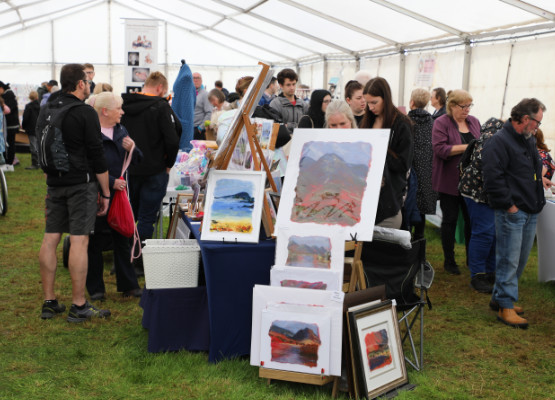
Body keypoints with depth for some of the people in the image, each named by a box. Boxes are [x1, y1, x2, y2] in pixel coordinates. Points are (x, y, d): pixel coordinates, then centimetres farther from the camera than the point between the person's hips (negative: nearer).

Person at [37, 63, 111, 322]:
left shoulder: (46, 111, 11)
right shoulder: (85, 114, -9)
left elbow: (40, 149, 18)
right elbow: (97, 156, -10)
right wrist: (106, 193, -4)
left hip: (55, 183, 7)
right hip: (81, 184, -7)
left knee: (50, 239, 8)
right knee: (79, 241, -6)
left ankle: (49, 302, 15)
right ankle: (78, 306, -2)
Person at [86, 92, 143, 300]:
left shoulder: (121, 131, 10)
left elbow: (135, 161, 13)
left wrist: (132, 149, -7)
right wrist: (111, 182, -20)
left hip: (118, 193, 6)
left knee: (122, 239, 10)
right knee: (95, 243, 5)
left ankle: (128, 285, 18)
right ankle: (95, 288, 17)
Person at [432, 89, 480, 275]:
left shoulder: (474, 121, 11)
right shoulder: (441, 123, -7)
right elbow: (440, 149, -19)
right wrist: (468, 147, -22)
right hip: (450, 181, -5)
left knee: (471, 219, 8)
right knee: (450, 220, 5)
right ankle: (449, 261, 16)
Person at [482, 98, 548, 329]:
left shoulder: (527, 140, 17)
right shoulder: (499, 142, -14)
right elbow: (493, 178, -21)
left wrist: (539, 181, 17)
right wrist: (509, 205, -19)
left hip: (530, 212, 10)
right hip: (511, 213, -10)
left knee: (520, 260, 15)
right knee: (509, 260, -5)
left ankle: (499, 298, 27)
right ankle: (506, 307, 2)